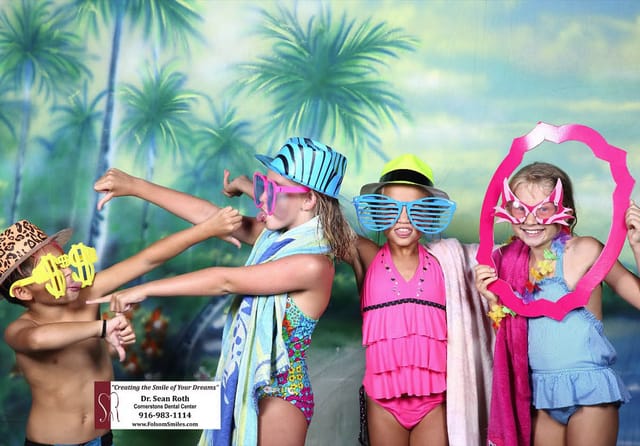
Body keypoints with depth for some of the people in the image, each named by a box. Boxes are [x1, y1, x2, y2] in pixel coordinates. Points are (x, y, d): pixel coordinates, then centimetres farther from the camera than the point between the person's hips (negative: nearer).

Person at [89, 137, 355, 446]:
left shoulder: (313, 264, -24)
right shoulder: (275, 234, 0)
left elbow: (224, 281, -22)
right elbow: (206, 214, 0)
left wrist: (144, 290, -18)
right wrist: (134, 186, -2)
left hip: (279, 394, -8)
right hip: (245, 382, 8)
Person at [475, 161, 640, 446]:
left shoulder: (584, 250, -10)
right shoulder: (512, 262, 4)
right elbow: (510, 335, 9)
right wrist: (493, 300, -6)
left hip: (589, 391, -5)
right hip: (541, 394, 5)